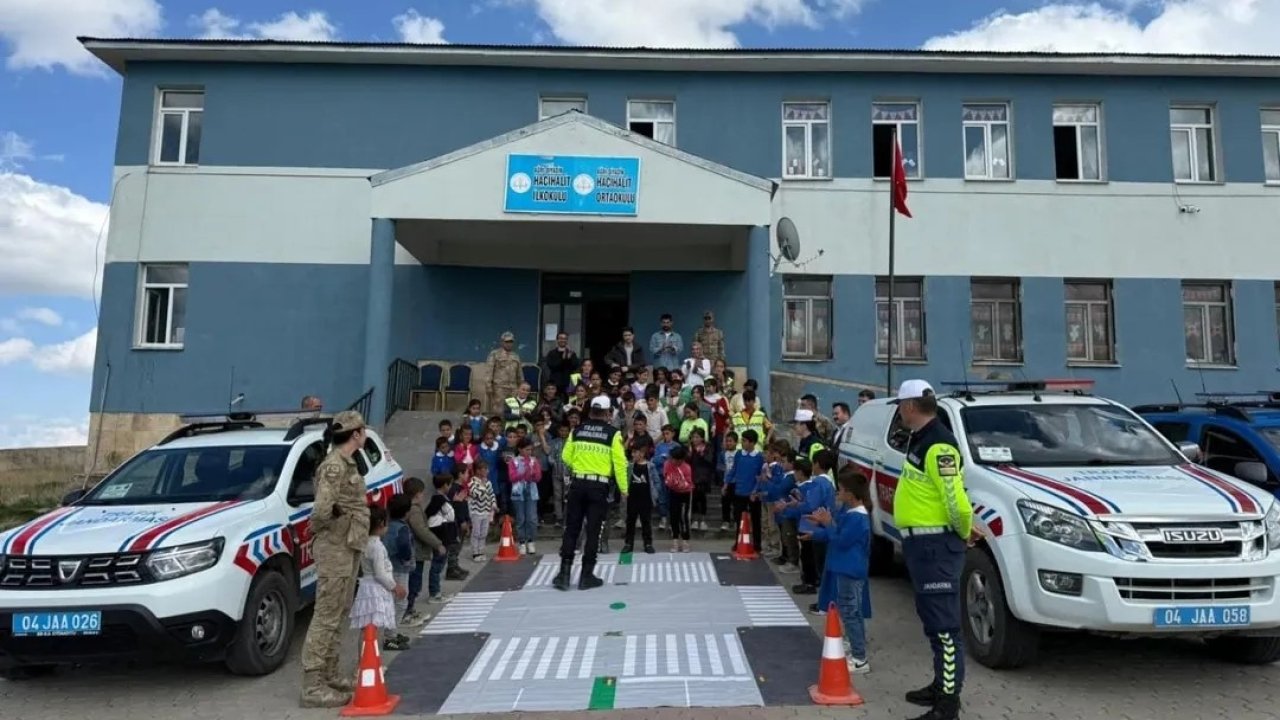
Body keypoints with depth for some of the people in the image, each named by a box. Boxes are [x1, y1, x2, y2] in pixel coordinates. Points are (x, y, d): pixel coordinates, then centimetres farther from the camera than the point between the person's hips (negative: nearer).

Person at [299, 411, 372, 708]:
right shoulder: (334, 466, -19)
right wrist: (329, 521, -10)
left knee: (338, 617, 17)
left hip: (348, 549, 10)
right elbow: (321, 510, -28)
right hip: (335, 550, -10)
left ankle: (330, 675, 28)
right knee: (326, 618, -5)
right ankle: (313, 686, 2)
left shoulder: (348, 463, 12)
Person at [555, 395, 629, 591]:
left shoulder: (577, 430, 2)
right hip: (600, 486, -2)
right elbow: (619, 462, -8)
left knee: (571, 528, 9)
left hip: (578, 483, 2)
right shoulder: (613, 433, -6)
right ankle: (586, 575, 10)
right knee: (593, 530, 5)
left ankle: (565, 573, 9)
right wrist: (623, 488, 1)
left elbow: (566, 457, 5)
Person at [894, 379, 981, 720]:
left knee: (944, 625, -4)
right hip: (922, 542, 11)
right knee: (932, 620, 20)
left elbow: (956, 500, -24)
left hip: (936, 544, -11)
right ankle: (941, 685, 33)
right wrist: (964, 529, 15)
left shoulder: (938, 445, -19)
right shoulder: (921, 440, 13)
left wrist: (964, 532, -7)